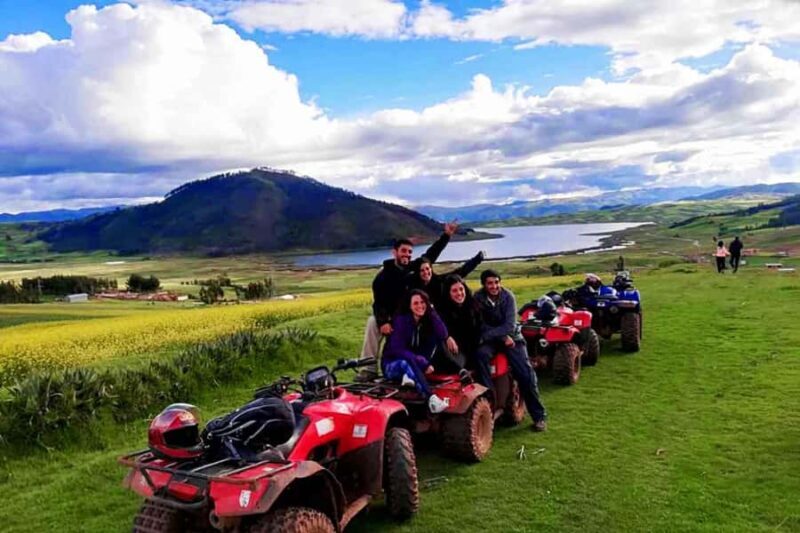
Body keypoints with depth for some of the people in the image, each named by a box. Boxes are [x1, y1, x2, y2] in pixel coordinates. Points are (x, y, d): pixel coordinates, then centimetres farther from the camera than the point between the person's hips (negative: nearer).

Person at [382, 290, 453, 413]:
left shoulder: (427, 320, -2)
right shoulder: (401, 320, -16)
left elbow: (443, 335, -21)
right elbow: (397, 350, -24)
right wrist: (421, 362, -31)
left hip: (416, 363, 5)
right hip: (392, 364, -5)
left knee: (435, 336, -14)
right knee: (407, 362, -41)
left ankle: (410, 375, -25)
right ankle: (431, 398, -56)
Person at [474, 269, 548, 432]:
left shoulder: (508, 296, -13)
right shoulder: (478, 298, -11)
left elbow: (510, 326, -20)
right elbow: (482, 326, -10)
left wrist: (490, 333, -28)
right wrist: (503, 337, -19)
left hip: (511, 336, 0)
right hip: (489, 338, 0)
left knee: (526, 374, -14)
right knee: (480, 354, -34)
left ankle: (539, 416, 1)